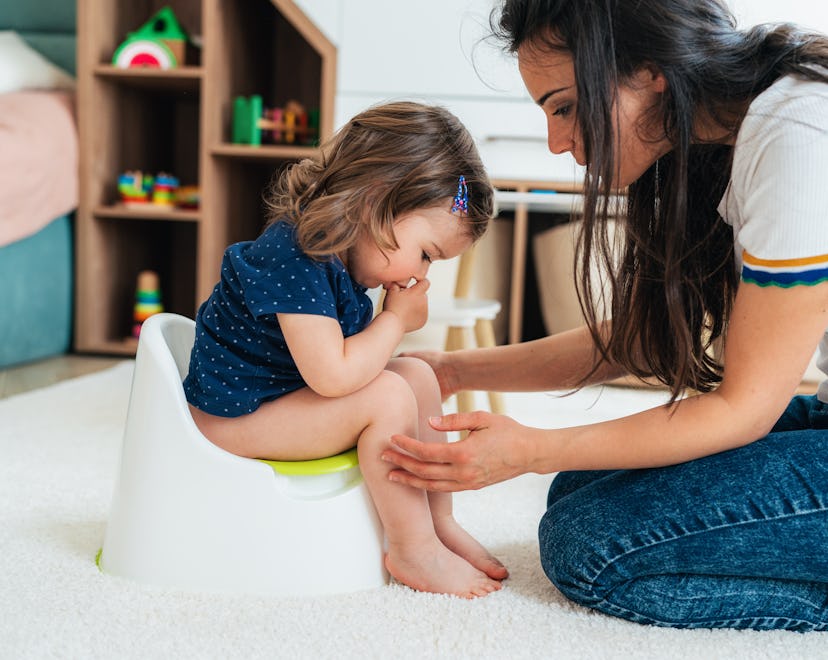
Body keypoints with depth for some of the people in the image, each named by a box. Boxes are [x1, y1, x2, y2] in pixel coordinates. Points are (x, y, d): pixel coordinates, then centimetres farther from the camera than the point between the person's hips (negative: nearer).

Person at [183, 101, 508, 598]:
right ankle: (414, 550, -10)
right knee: (387, 397, -24)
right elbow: (331, 374, -33)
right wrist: (396, 320, -20)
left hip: (280, 396, 10)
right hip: (233, 419, -10)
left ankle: (439, 521, 9)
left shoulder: (342, 256, 3)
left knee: (419, 377, 4)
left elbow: (346, 357, 8)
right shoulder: (294, 258, -29)